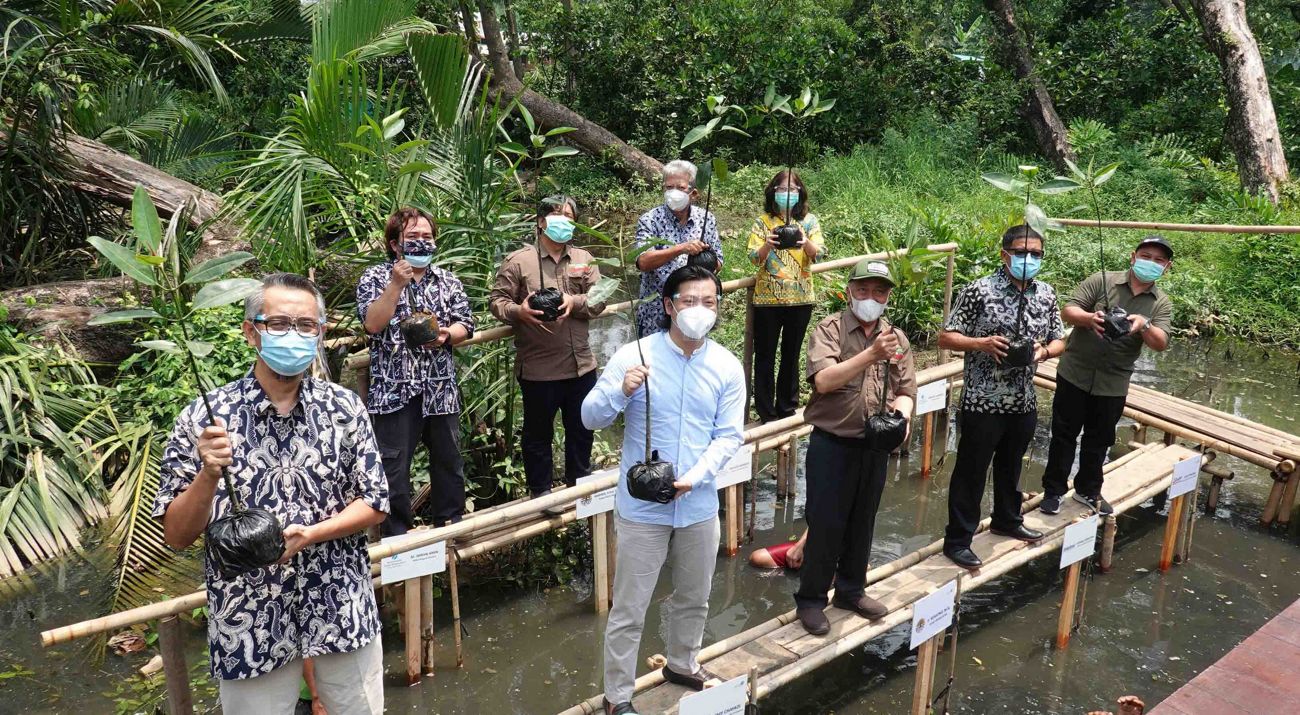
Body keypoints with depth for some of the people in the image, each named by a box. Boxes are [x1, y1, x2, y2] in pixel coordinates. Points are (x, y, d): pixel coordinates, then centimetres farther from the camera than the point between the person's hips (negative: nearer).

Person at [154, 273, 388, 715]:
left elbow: (375, 506, -2)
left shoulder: (345, 408, -5)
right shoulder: (203, 418, -9)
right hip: (249, 623, -1)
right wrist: (209, 475, -24)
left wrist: (307, 534, -17)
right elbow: (176, 536, -7)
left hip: (343, 611, 2)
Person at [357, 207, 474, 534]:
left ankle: (451, 524, 28)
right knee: (393, 466, 1)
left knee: (448, 459, 12)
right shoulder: (374, 278, 1)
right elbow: (373, 324, -12)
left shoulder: (448, 282, 11)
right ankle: (396, 535, 14)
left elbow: (465, 326, 7)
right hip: (394, 390, -3)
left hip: (441, 389, 3)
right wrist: (396, 284, -18)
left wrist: (447, 334, -15)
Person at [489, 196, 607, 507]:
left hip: (581, 364, 4)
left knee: (581, 428, 17)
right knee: (538, 433, 9)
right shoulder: (518, 261, -3)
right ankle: (540, 492, 25)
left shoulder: (583, 259, 9)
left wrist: (574, 302, -17)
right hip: (538, 368, -4)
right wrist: (519, 311, -24)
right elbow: (497, 300, -4)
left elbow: (599, 299, 2)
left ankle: (579, 483, 36)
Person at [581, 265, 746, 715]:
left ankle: (682, 665, 48)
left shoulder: (728, 367, -3)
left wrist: (694, 476, -19)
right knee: (629, 610, 5)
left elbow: (729, 435, -4)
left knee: (694, 599, 23)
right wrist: (621, 392, -30)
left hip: (699, 506, 4)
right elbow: (591, 418, -10)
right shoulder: (633, 356, -12)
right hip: (642, 507, -3)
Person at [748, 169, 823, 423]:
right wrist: (767, 246, -29)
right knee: (765, 356, 3)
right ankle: (766, 414, 12)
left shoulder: (809, 221, 5)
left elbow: (817, 254, -9)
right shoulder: (763, 222, 2)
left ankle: (787, 409, 24)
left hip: (800, 298, 1)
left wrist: (806, 243, -31)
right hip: (767, 298, -1)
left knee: (791, 354, 11)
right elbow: (754, 257, -7)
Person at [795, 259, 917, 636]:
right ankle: (810, 599, 17)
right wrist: (871, 354, -33)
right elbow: (823, 381, -23)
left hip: (876, 446, 5)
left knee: (862, 522, 17)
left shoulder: (897, 338, 8)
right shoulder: (830, 329, -8)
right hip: (832, 444, -5)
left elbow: (905, 392, 8)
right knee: (825, 524, 1)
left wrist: (901, 416, -14)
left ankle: (851, 589, 34)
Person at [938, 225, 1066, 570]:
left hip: (1024, 401, 6)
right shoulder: (979, 291, -13)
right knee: (971, 472, 4)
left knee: (1011, 466, 24)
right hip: (983, 401, -6)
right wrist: (982, 342, -27)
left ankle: (1007, 520, 45)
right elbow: (946, 338, -11)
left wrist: (1044, 350, -9)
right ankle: (957, 541, 16)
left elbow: (1059, 340, 13)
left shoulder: (1046, 294, 5)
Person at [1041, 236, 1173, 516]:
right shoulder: (1102, 281, -4)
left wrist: (1144, 325, -28)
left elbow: (1161, 343, -8)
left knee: (1099, 440, 15)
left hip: (1113, 385, 2)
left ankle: (1088, 490, 33)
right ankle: (1054, 490, 19)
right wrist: (1090, 318, -30)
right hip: (1075, 374, -2)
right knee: (1064, 435, 6)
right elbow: (1067, 311, -9)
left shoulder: (1162, 304, 3)